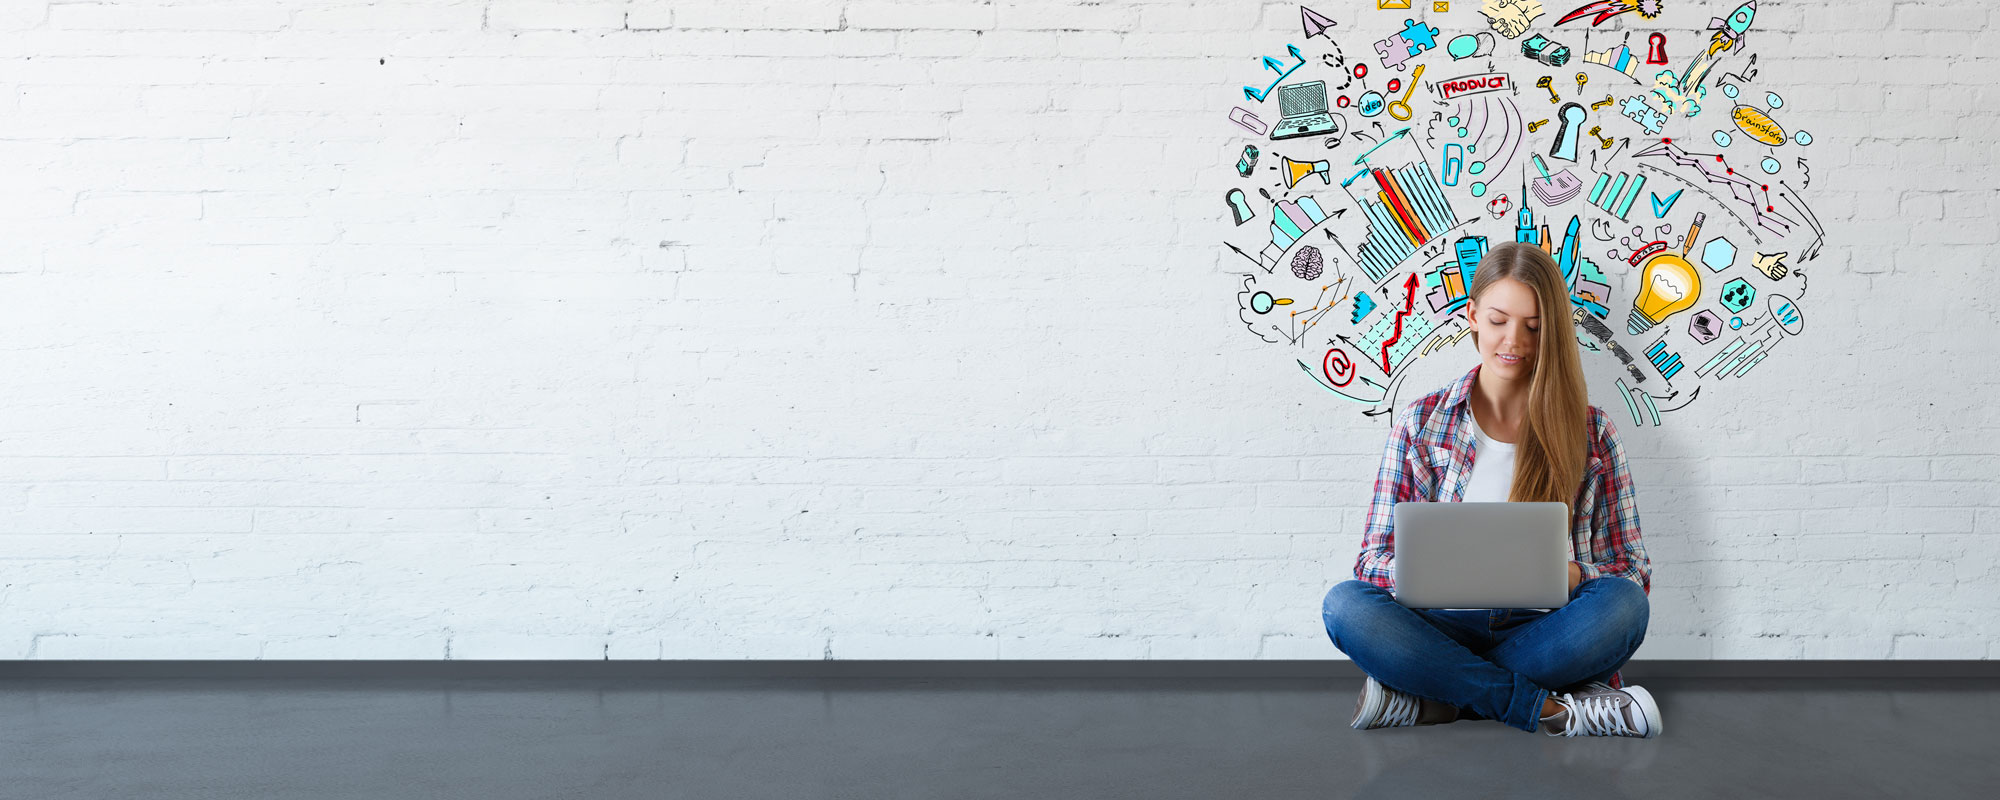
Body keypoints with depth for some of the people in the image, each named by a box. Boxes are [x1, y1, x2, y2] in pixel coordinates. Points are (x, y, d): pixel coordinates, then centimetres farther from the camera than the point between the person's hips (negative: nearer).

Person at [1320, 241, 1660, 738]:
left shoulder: (1590, 432, 8)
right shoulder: (1422, 424, 7)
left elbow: (1632, 571, 6)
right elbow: (1375, 556, 3)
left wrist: (1572, 575, -18)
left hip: (1545, 632, 0)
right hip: (1445, 625, 0)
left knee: (1622, 603, -32)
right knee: (1344, 604, -29)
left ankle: (1429, 699, -25)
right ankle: (1550, 710, -26)